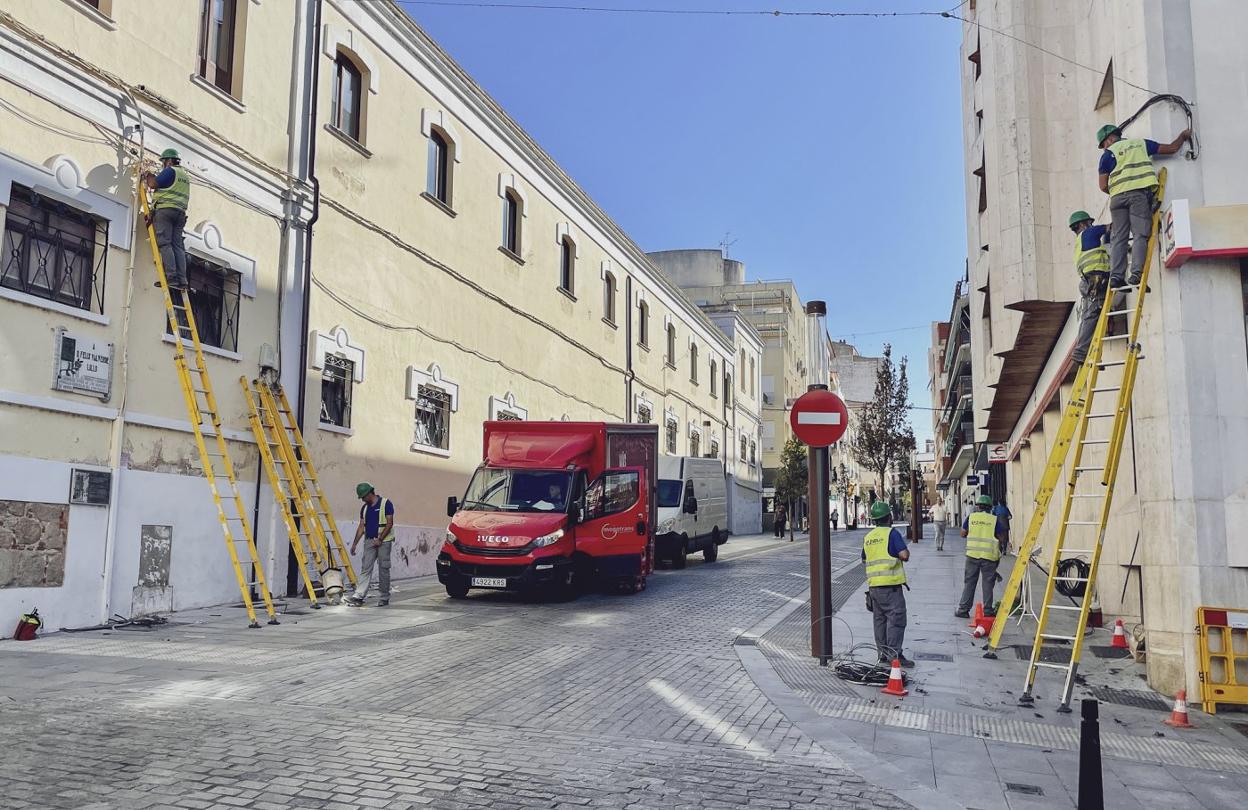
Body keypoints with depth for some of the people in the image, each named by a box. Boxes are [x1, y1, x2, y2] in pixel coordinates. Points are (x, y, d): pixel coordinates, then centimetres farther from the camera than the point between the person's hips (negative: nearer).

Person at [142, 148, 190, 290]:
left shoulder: (170, 171, -2)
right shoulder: (185, 175, 25)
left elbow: (153, 184, -7)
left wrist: (148, 176, 13)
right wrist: (152, 177, 30)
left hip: (165, 209, -8)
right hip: (180, 212, 8)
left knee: (164, 243, -12)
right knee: (178, 246, 1)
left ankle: (171, 277, -23)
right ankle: (181, 280, -8)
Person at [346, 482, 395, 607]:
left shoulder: (385, 503, -7)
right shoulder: (364, 508, 12)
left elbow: (389, 523, -11)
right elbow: (361, 526, 14)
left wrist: (380, 539, -16)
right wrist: (355, 543, 8)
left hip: (384, 541, -6)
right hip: (370, 541, 6)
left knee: (383, 569, -1)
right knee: (365, 568, -2)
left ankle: (385, 598, 8)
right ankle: (359, 596, -6)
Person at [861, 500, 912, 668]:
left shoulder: (868, 537, 13)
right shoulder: (892, 533, -9)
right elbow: (904, 555, -18)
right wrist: (902, 553, 3)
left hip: (873, 584, 7)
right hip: (891, 584, -7)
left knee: (879, 619, 12)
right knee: (896, 618, -4)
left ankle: (883, 653, 17)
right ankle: (894, 654, -8)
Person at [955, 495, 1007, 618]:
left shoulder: (971, 517, 3)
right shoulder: (994, 519, -1)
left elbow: (963, 534, 8)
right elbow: (1001, 537, 0)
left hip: (973, 554, 1)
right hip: (989, 556, -1)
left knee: (969, 582, 8)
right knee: (988, 583, 7)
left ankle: (963, 609, 8)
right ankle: (987, 610, 8)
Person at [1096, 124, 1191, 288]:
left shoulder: (1109, 153, 12)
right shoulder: (1141, 143, 20)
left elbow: (1103, 186, 4)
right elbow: (1171, 148, 24)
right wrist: (1183, 136, 43)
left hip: (1118, 197, 0)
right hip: (1140, 193, 0)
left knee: (1118, 238, 3)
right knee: (1140, 234, -4)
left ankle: (1116, 276, -7)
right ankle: (1136, 273, -18)